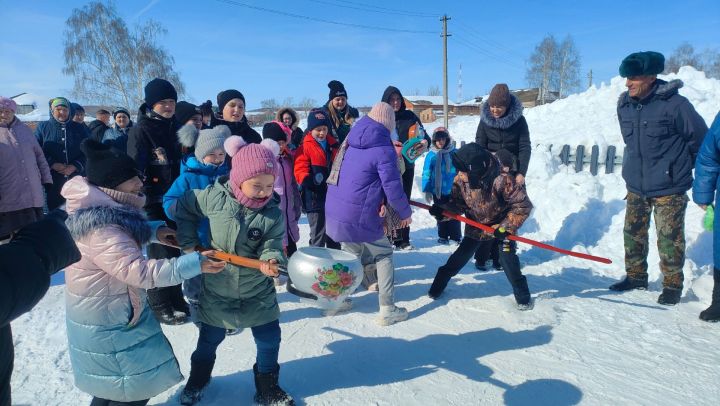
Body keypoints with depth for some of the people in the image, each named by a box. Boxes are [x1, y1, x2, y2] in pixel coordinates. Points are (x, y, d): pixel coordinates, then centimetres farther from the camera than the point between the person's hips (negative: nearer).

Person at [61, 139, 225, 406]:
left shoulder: (100, 210, -1)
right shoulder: (100, 229, -32)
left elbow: (123, 236, 18)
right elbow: (138, 271, -38)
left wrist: (154, 231, 1)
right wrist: (193, 263, -39)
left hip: (113, 312, 10)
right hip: (107, 323, -10)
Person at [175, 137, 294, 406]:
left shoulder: (274, 214, -15)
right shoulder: (213, 197, -17)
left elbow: (271, 246, -16)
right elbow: (183, 209, 0)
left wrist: (271, 261, -38)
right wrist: (189, 243, -2)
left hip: (258, 292, 0)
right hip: (217, 290, 0)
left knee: (269, 340, 8)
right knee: (210, 339, 22)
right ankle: (198, 378, 53)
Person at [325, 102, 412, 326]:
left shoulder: (351, 142, 9)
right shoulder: (384, 149, -14)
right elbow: (393, 187, -13)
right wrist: (405, 212, 4)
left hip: (335, 213, 7)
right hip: (360, 219, -7)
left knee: (353, 254, 26)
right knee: (384, 254, 12)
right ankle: (387, 309, 11)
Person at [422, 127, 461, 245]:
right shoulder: (431, 155, -6)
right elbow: (426, 173, -2)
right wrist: (427, 190, -5)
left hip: (453, 190, 0)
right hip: (437, 190, 0)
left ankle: (456, 236, 20)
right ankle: (443, 236, 27)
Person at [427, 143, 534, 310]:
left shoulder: (502, 180, -34)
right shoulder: (461, 178, -20)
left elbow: (523, 205, -25)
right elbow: (458, 202, -9)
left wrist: (506, 227, -29)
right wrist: (442, 209, -28)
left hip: (500, 225, -3)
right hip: (476, 225, 3)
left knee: (507, 257, -14)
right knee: (461, 256, 3)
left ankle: (522, 294, 9)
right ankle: (438, 285, 22)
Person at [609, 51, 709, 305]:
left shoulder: (674, 104, -18)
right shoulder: (625, 104, 0)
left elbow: (700, 139, -6)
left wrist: (682, 168, 7)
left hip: (669, 189, -5)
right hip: (635, 186, 6)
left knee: (669, 239, 3)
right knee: (633, 233, 13)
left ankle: (672, 285, 19)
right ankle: (636, 276, 30)